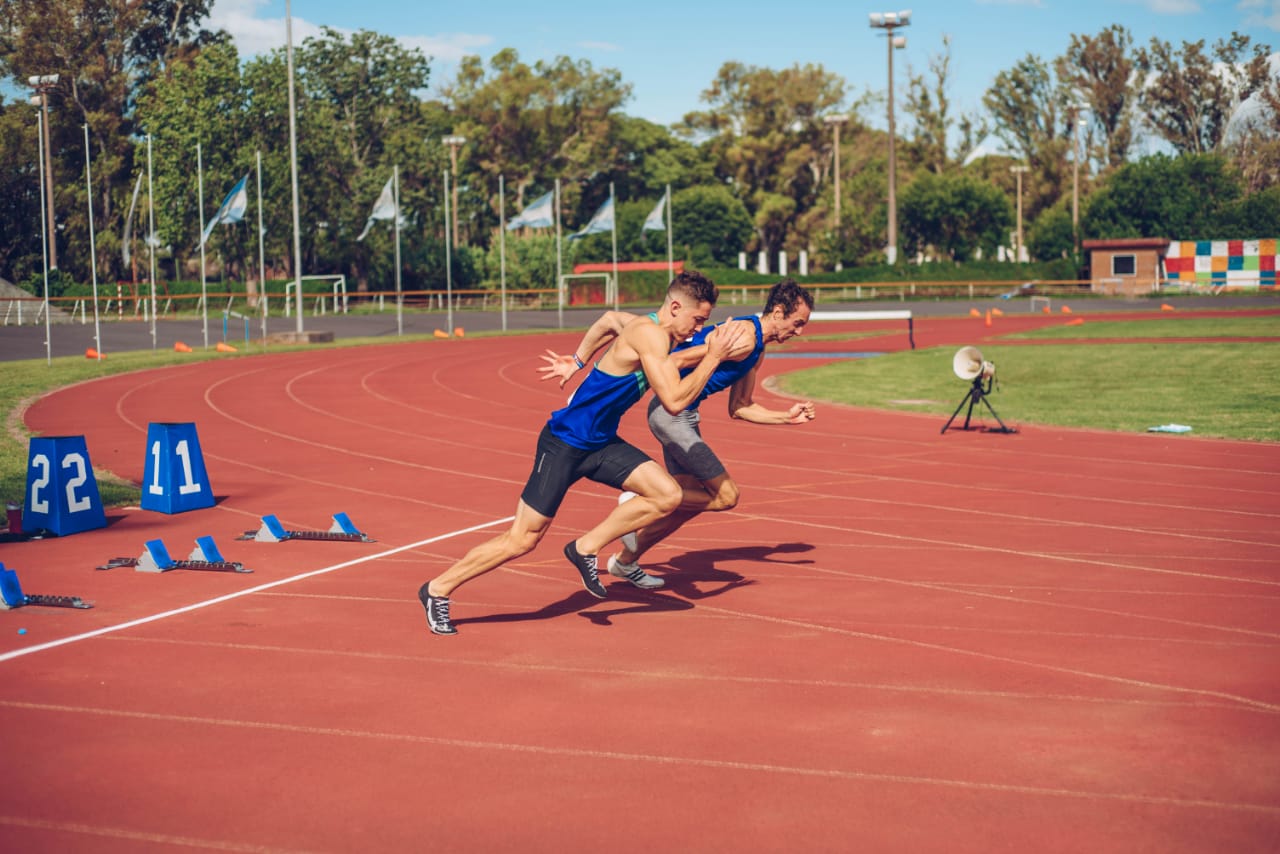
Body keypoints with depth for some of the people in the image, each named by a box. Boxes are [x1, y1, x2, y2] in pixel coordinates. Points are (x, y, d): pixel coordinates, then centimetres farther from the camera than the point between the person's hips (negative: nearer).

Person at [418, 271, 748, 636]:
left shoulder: (652, 332, 5)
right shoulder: (650, 335, -23)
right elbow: (674, 401, -28)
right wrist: (713, 359, -22)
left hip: (600, 443, 9)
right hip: (564, 443, -9)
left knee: (668, 495, -8)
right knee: (522, 540, -2)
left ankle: (585, 549, 4)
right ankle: (438, 589, 14)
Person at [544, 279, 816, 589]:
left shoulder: (757, 350, 15)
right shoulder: (745, 338, -18)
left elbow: (739, 408, 20)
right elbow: (675, 360, -21)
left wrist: (787, 417, 14)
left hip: (683, 415, 10)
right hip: (671, 412, -10)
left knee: (691, 499, 17)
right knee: (726, 496, -10)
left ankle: (626, 561, 30)